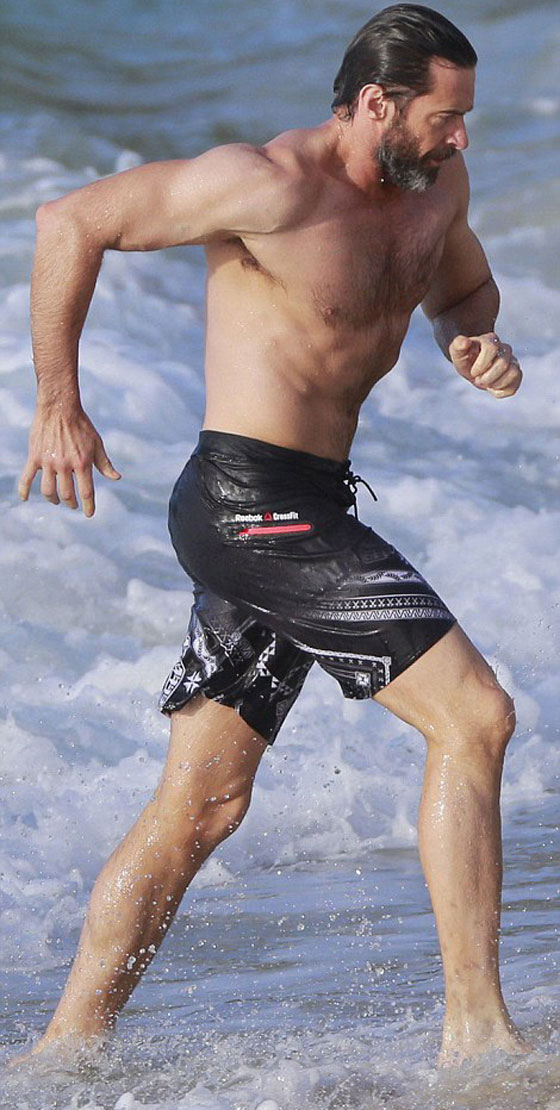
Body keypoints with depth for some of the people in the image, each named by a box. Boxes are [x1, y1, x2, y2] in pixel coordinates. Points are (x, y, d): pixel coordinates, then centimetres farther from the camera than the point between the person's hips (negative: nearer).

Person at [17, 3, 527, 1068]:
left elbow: (464, 285, 31)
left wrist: (475, 341, 6)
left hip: (299, 518, 9)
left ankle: (67, 1048, 15)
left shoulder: (434, 186, 10)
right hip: (253, 503, -9)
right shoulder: (269, 186, -16)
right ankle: (475, 1029, -8)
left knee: (201, 804, 10)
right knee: (474, 715, -12)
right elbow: (70, 222, -12)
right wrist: (57, 408, -9)